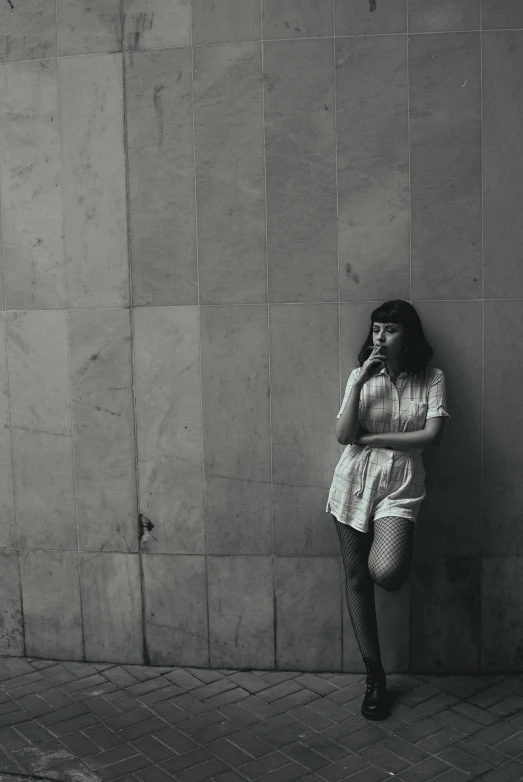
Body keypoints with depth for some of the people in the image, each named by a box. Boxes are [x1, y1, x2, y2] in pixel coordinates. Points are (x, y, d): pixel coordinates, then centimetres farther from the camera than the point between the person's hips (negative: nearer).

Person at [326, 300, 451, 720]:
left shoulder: (432, 379, -1)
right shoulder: (360, 375, 2)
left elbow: (432, 434, -12)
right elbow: (343, 435, -7)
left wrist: (374, 438, -10)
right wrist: (359, 382, -16)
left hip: (400, 486, -2)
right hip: (355, 482, 2)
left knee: (386, 572, -24)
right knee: (357, 576, 3)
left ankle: (396, 553, 17)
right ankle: (375, 676, 17)